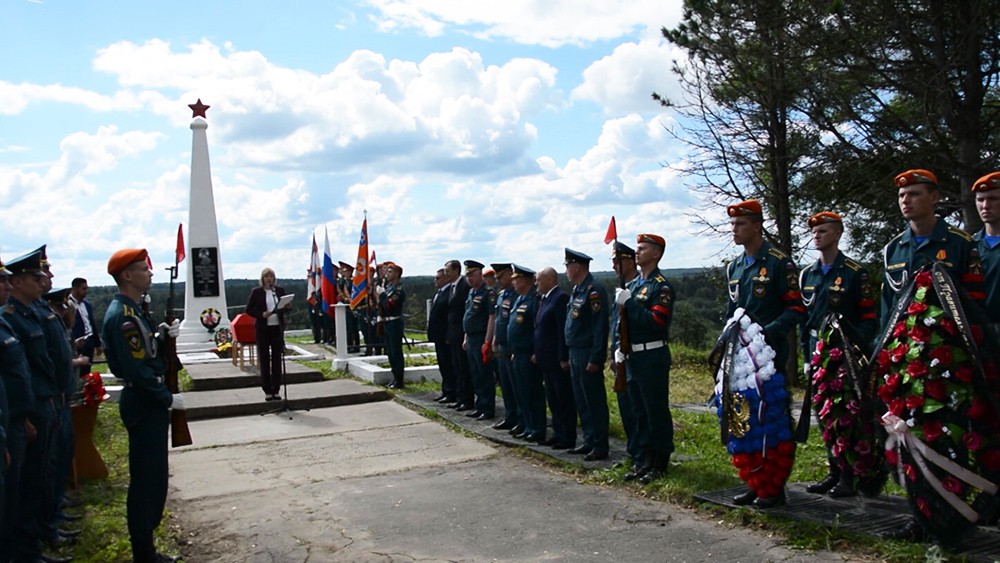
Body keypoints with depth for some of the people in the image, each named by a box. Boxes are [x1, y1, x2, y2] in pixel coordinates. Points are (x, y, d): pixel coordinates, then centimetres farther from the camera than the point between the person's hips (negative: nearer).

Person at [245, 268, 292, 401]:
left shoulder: (280, 290, 7)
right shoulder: (256, 292, 1)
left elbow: (287, 306, 14)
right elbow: (249, 310, 0)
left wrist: (287, 307, -10)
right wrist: (261, 314, -16)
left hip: (277, 327, 2)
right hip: (262, 328, -2)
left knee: (277, 358, 4)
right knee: (264, 359, 2)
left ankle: (276, 390, 11)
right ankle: (267, 391, 8)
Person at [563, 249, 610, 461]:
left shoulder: (594, 291, -16)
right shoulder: (577, 290, 14)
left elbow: (600, 327, -20)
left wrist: (595, 359, -22)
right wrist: (569, 355, 16)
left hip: (587, 355, -10)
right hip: (575, 354, 10)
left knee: (594, 402, -1)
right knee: (581, 402, 15)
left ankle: (600, 447, 7)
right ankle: (589, 442, 24)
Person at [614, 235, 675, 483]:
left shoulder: (662, 286, -11)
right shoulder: (632, 285, 14)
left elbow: (656, 323, -22)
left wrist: (629, 302, -21)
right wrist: (620, 348, 7)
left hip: (653, 358, -8)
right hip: (632, 357, 8)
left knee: (657, 412, 1)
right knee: (639, 413, 14)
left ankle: (660, 464, 11)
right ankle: (644, 460, 24)